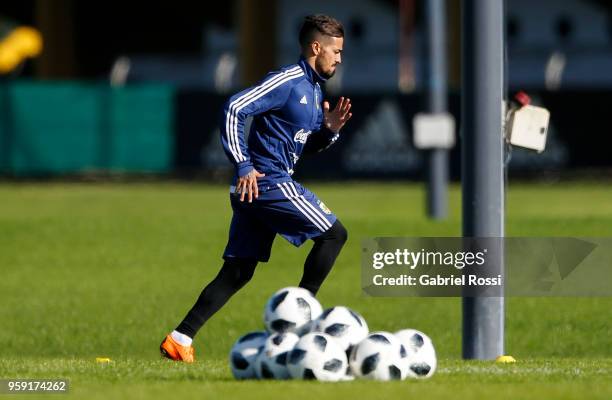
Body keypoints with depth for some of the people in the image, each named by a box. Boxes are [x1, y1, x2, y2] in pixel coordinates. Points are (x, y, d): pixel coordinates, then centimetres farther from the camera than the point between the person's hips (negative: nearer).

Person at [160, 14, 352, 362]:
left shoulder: (314, 89, 18)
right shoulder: (287, 82, -12)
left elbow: (306, 146, 27)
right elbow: (234, 108, -19)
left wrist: (330, 131, 5)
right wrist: (244, 166, -22)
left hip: (255, 188, 10)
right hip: (268, 182, -10)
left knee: (238, 273, 8)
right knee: (334, 233, -4)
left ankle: (180, 339, 4)